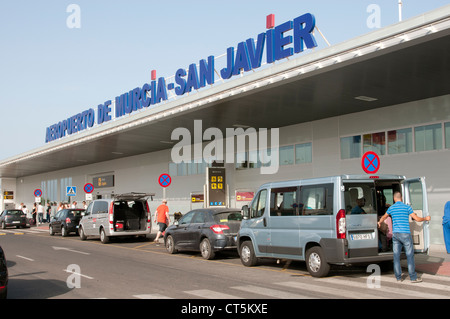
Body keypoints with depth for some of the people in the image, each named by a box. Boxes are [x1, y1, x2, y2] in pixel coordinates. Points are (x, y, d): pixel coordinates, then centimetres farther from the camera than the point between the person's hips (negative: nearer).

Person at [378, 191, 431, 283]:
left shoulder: (391, 208, 8)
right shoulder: (407, 207, -4)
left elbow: (383, 217, 25)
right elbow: (417, 219, -3)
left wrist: (379, 223, 46)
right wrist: (426, 218, 17)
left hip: (395, 234, 4)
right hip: (405, 234, -4)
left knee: (396, 255, 6)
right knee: (410, 255, 2)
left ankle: (398, 277, 10)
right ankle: (413, 277, 3)